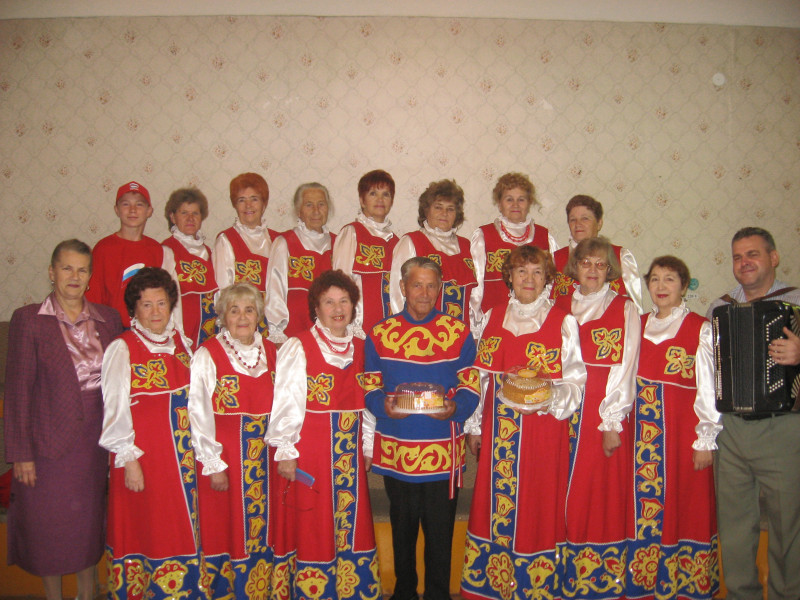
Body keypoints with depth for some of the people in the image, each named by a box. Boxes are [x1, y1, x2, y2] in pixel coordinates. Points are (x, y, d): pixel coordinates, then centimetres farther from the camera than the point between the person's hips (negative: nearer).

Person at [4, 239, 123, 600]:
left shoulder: (108, 319, 2)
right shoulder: (28, 320, -8)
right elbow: (18, 388, -7)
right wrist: (20, 453, -8)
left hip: (97, 442, 3)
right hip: (50, 443, -3)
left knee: (91, 523, 17)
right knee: (49, 528, 11)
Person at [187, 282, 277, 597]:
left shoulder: (271, 352, 6)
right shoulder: (207, 355, -8)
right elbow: (199, 414, -9)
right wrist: (213, 464, -11)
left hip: (264, 458, 4)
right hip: (224, 455, -4)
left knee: (262, 529, 11)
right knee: (226, 532, 5)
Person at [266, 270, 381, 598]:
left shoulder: (359, 348, 8)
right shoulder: (297, 347, -8)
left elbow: (367, 401, 11)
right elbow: (285, 402, -10)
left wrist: (367, 446, 9)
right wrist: (285, 452, -12)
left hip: (350, 453, 5)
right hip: (309, 451, -5)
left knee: (350, 524, 12)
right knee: (312, 530, 4)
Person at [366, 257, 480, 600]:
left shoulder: (458, 333, 1)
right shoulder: (380, 334, 3)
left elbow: (471, 386, 1)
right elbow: (370, 388, 4)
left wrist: (456, 407, -19)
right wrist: (383, 405, -17)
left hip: (443, 452, -1)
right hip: (396, 451, 1)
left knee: (440, 531, 8)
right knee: (402, 529, 17)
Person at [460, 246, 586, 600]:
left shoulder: (563, 322, -3)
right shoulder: (492, 318, 7)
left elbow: (575, 381, -3)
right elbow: (480, 376, 11)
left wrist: (548, 397, -22)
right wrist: (474, 425, 11)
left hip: (544, 430, -3)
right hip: (499, 432, 3)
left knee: (537, 507, 4)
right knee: (495, 506, 9)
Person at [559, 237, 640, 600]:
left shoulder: (624, 310, 2)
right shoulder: (561, 308, 12)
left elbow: (624, 366, -6)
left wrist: (612, 421, -11)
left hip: (605, 417, -3)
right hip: (563, 415, 3)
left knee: (601, 495, 1)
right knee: (564, 498, 5)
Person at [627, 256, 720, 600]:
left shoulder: (700, 329, -4)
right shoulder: (638, 326, 9)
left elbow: (708, 387, -6)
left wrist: (706, 439, -8)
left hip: (683, 429, -4)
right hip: (644, 430, 4)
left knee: (685, 506, 4)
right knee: (644, 508, 7)